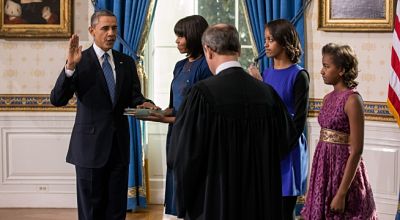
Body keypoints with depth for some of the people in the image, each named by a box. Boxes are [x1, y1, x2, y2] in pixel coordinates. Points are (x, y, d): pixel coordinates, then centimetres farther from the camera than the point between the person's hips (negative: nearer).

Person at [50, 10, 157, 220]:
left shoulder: (126, 62, 8)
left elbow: (134, 96, 11)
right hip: (91, 146, -4)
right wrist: (70, 67, -27)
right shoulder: (80, 62, -6)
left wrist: (144, 104, -12)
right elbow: (57, 100, -14)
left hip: (119, 145, 4)